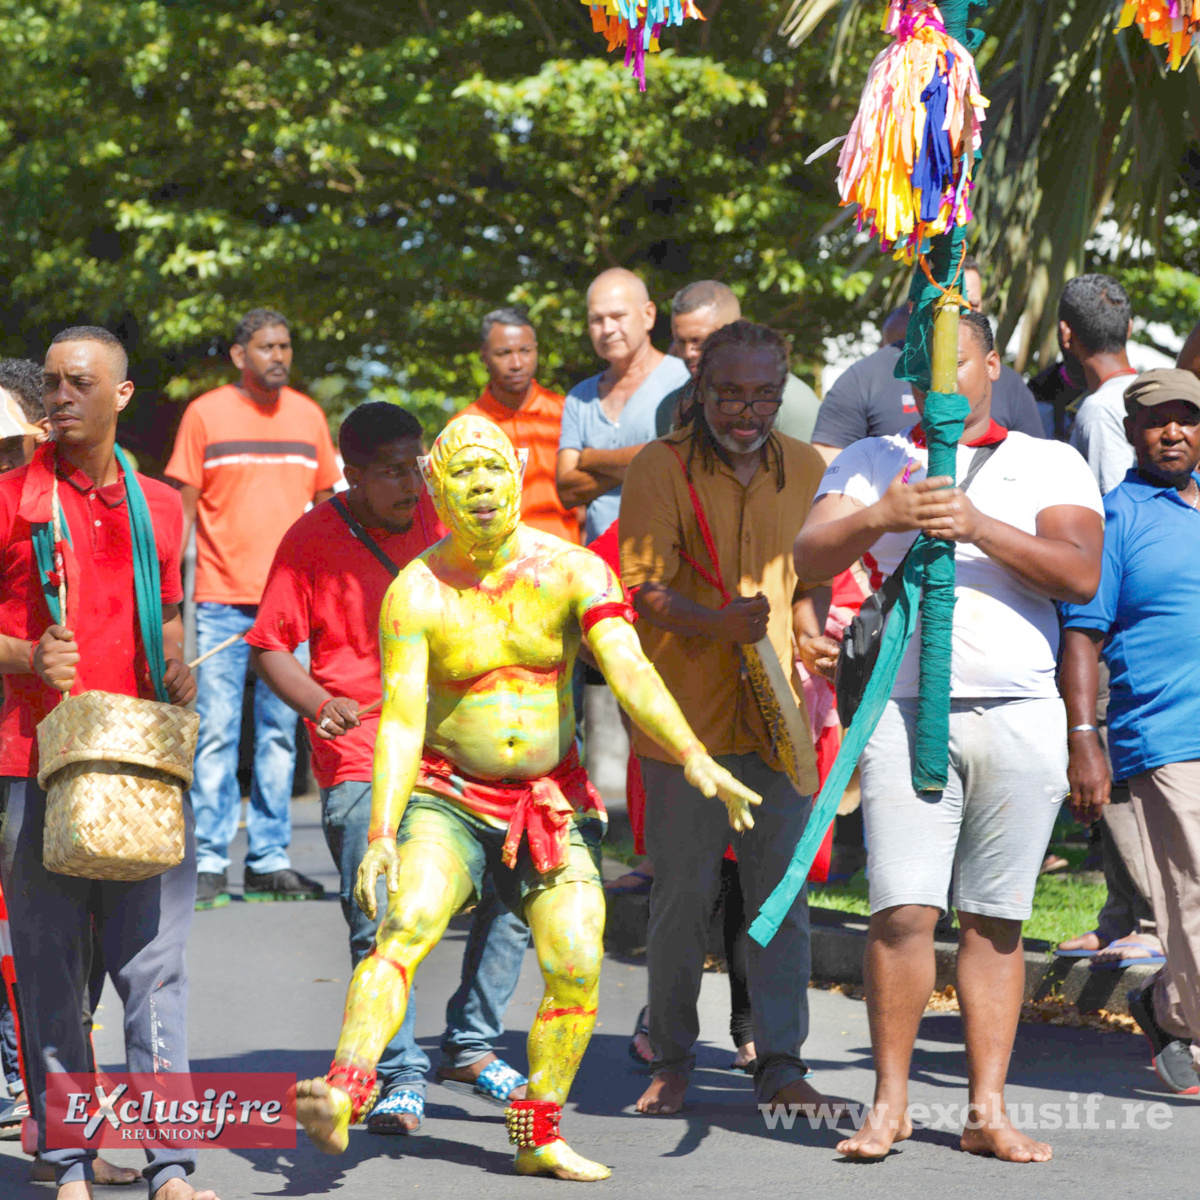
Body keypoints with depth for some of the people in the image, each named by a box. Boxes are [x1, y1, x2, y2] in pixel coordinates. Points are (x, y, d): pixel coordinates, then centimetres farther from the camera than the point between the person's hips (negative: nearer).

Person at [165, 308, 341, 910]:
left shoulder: (307, 415, 10)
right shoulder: (206, 414, 0)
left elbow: (326, 502, 17)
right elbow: (183, 505, 1)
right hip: (222, 596, -3)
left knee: (280, 730, 5)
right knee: (216, 730, -5)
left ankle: (269, 860, 11)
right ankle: (209, 863, -2)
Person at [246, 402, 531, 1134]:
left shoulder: (439, 520, 8)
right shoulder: (314, 539, -4)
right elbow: (270, 645, -1)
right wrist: (321, 704, -17)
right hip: (362, 759, -4)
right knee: (380, 924, -10)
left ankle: (472, 1046, 15)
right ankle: (401, 1079, 3)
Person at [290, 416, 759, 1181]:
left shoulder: (572, 572, -6)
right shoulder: (416, 593, -7)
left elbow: (632, 672, -18)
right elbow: (400, 720, -13)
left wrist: (694, 757, -34)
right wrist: (382, 834, -24)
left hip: (553, 803, 2)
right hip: (449, 800, -2)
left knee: (578, 965, -11)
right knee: (406, 926, -26)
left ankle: (539, 1137, 7)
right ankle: (343, 1095, -43)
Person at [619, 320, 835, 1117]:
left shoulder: (806, 469, 9)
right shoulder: (661, 468, -4)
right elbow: (643, 592, -12)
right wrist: (717, 623, -28)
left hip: (777, 717, 3)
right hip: (686, 713, -3)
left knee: (782, 889, 1)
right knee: (684, 893, 2)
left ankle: (782, 1061, 7)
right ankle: (674, 1059, 17)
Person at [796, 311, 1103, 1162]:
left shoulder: (1051, 464, 12)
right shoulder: (874, 459, 15)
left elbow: (1081, 575, -4)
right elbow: (811, 559, 1)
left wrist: (979, 527, -16)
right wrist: (877, 516, -19)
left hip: (1020, 715, 0)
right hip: (907, 710, 0)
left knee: (996, 920, 2)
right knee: (904, 912, -10)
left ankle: (988, 1111, 6)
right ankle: (890, 1103, 0)